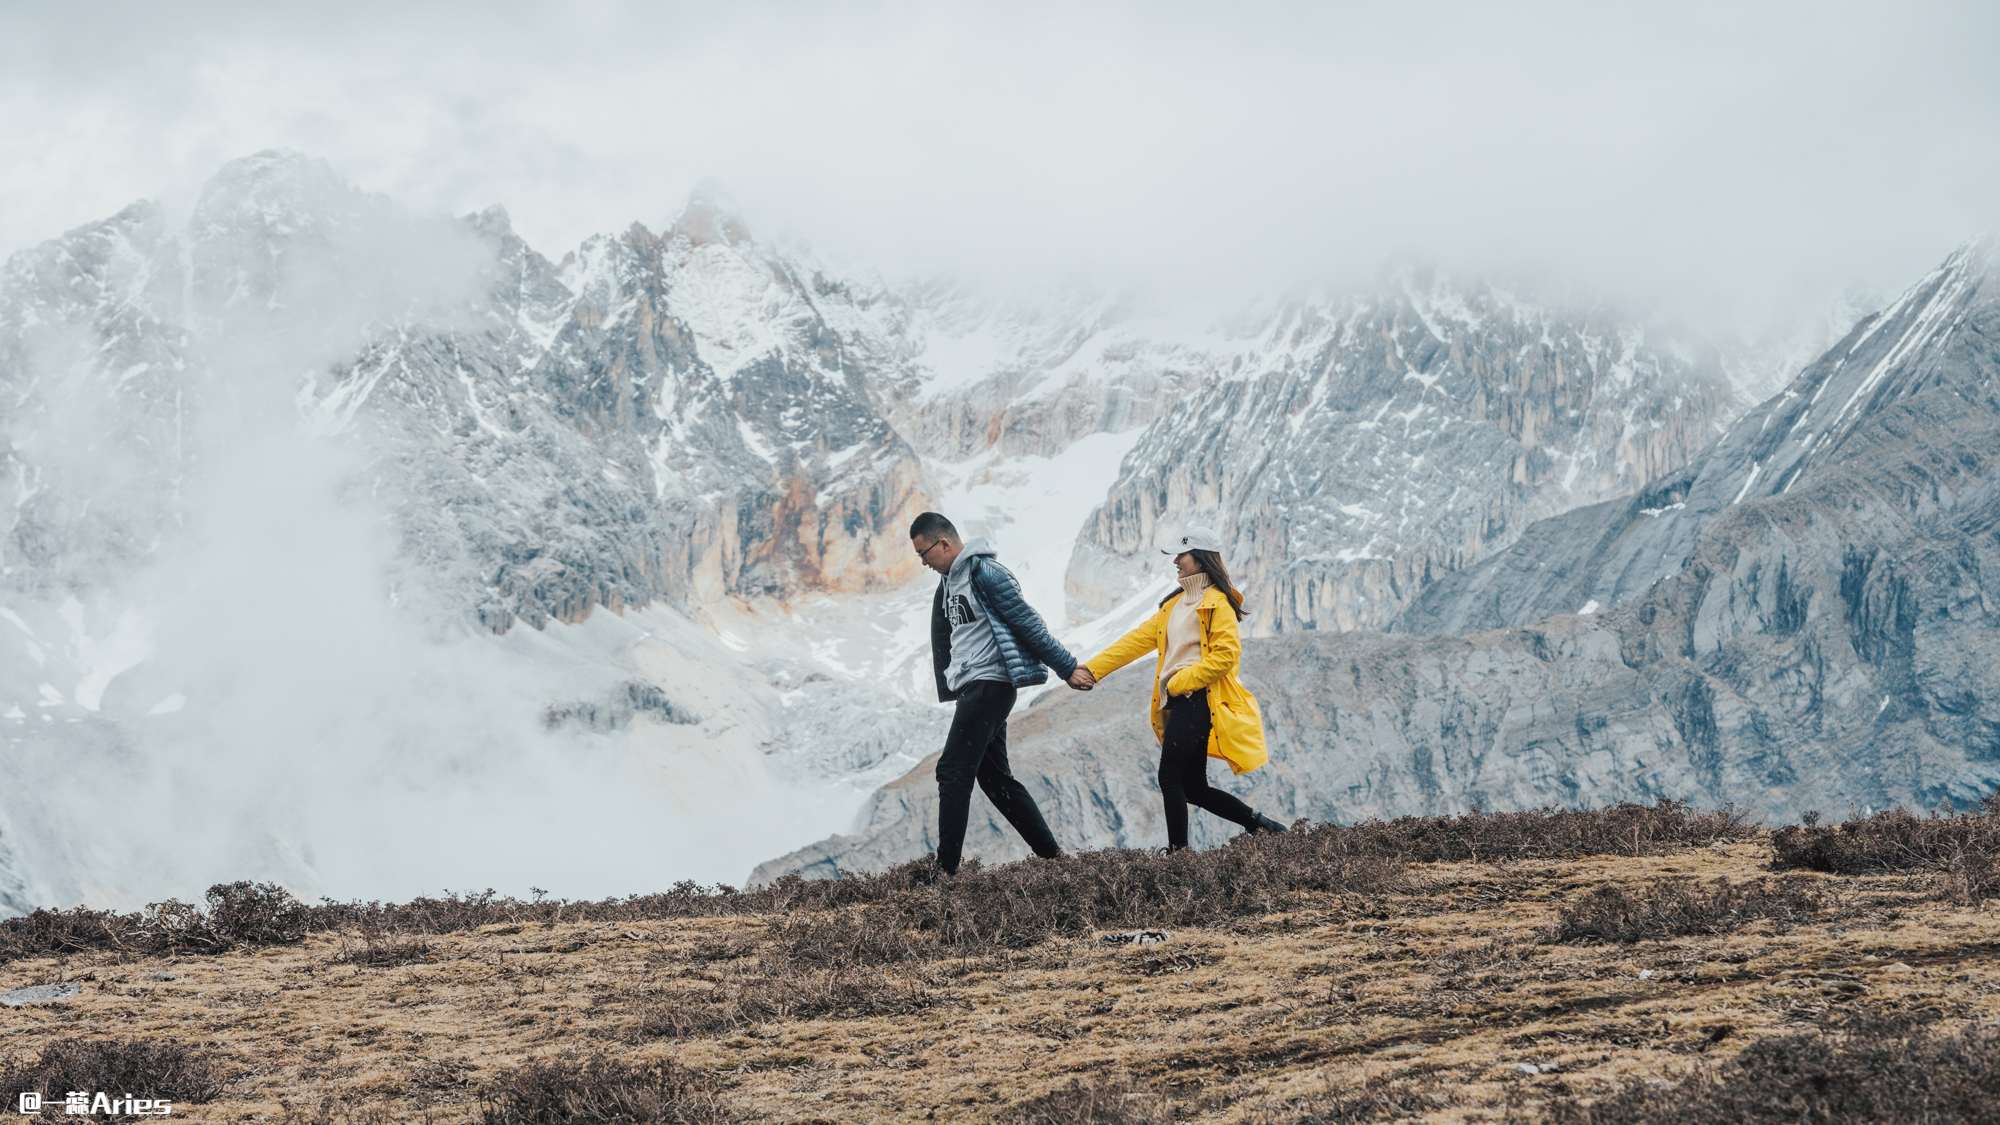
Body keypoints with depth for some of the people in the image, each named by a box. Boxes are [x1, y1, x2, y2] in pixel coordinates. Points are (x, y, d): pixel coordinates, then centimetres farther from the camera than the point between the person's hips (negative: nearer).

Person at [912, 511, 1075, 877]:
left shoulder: (985, 573, -14)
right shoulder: (948, 582, 17)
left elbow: (1027, 623, -13)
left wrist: (1067, 668, -12)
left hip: (990, 681, -10)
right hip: (971, 689, 10)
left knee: (953, 771, -12)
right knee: (994, 777, 10)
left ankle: (947, 868, -12)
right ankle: (1050, 854, 14)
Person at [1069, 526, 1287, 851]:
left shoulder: (1217, 603, -6)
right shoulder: (1176, 604, 21)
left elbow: (1226, 654, -16)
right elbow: (1139, 639, 16)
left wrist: (1180, 682, -15)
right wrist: (1091, 669, 8)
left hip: (1198, 699, -9)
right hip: (1179, 702, 9)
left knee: (1170, 778, -10)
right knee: (1194, 788, 8)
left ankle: (1178, 851, -6)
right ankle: (1260, 824, 17)